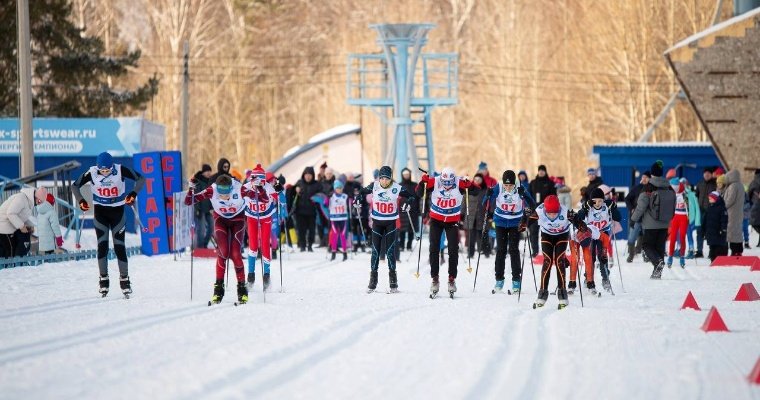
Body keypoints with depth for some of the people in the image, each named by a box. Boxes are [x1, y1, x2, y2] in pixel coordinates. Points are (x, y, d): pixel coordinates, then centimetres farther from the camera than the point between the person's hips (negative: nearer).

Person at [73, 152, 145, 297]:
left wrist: (134, 193, -24)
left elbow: (140, 179, -9)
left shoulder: (120, 170, -17)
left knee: (119, 247, -3)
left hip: (117, 212, -1)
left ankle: (124, 280, 7)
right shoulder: (92, 173, -14)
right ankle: (103, 280, 2)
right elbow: (75, 186, -2)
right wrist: (81, 200, -18)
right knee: (102, 246, -5)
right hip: (100, 212, 1)